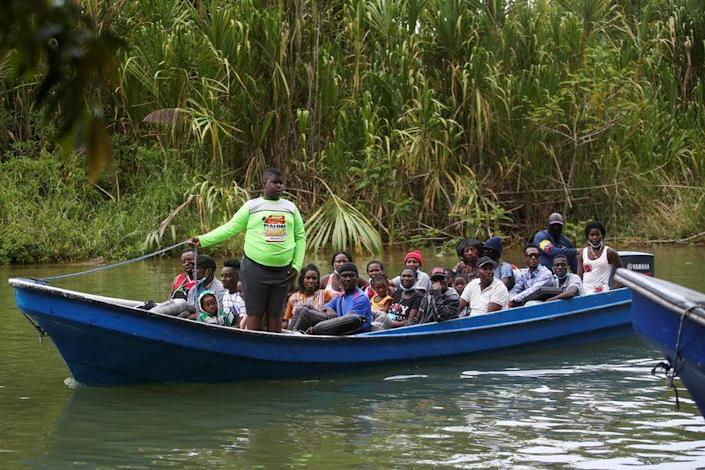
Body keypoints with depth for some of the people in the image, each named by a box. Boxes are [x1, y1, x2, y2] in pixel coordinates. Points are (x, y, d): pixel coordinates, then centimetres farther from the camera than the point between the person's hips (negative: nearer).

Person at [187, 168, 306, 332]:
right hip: (255, 268, -2)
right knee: (255, 314, -2)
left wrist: (297, 265, 4)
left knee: (275, 314, 6)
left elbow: (300, 237, 14)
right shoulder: (251, 206, 5)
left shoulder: (291, 207, 12)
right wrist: (202, 240, -8)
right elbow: (230, 228, 3)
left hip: (283, 271, 2)